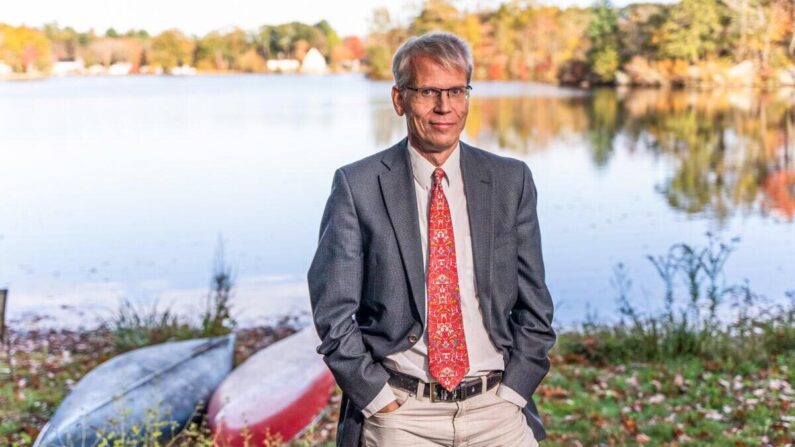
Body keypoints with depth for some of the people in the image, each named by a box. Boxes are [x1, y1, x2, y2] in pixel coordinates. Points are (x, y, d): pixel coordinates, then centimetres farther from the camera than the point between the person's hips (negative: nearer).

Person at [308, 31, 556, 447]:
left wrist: (509, 395, -2)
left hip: (496, 410, 2)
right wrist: (379, 399, -8)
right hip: (397, 413, -1)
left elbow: (534, 308, 6)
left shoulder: (511, 181, 4)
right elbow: (333, 312, -3)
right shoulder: (357, 185, -3)